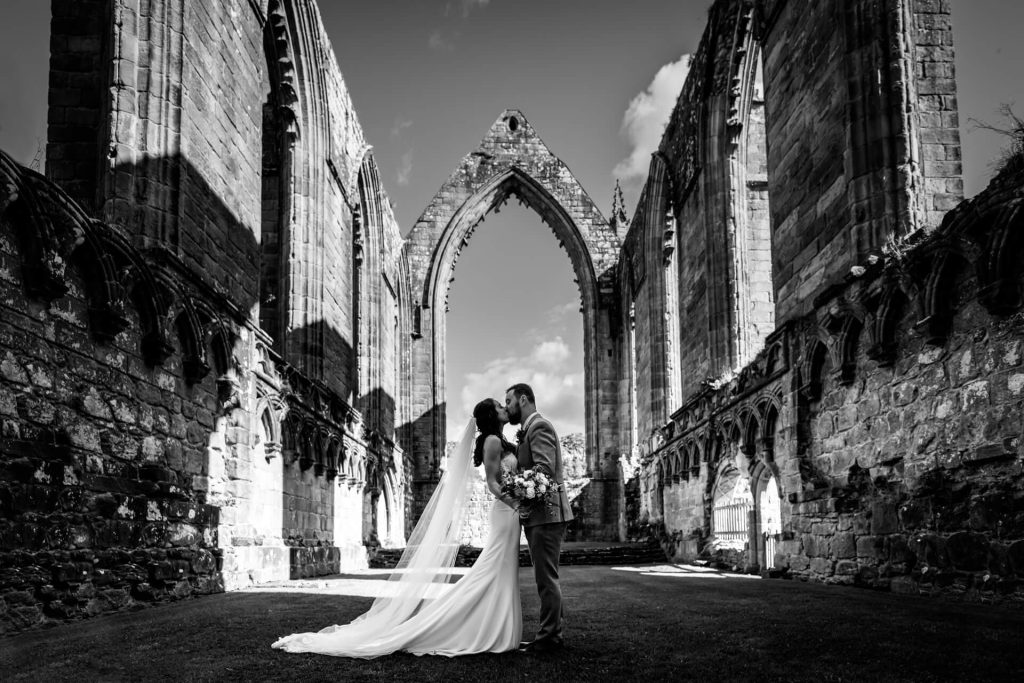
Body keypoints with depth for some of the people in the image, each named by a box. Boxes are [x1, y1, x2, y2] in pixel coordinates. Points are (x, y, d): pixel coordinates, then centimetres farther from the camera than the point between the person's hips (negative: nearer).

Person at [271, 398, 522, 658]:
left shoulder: (499, 441, 17)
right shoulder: (492, 441, -10)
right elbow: (493, 483, -17)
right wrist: (512, 502, -28)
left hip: (509, 514, 9)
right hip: (506, 512, -9)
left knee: (503, 576, 9)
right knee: (498, 575, -7)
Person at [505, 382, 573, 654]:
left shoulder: (539, 426, -10)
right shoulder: (529, 430, 22)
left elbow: (545, 467, -22)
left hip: (546, 513, -11)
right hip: (538, 514, 11)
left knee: (546, 578, -6)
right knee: (546, 577, 15)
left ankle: (547, 638, -2)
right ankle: (553, 632, 22)